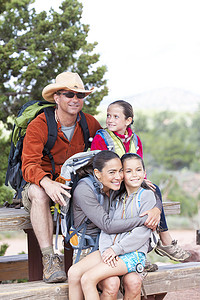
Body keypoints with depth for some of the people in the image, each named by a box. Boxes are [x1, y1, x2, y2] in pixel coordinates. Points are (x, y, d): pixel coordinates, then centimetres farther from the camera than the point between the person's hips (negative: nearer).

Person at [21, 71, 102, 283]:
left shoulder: (88, 123, 2)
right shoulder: (38, 126, -12)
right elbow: (29, 166, -21)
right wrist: (47, 183, -44)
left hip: (74, 186, 4)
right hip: (38, 185, -3)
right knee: (38, 193, -39)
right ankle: (49, 259, -40)